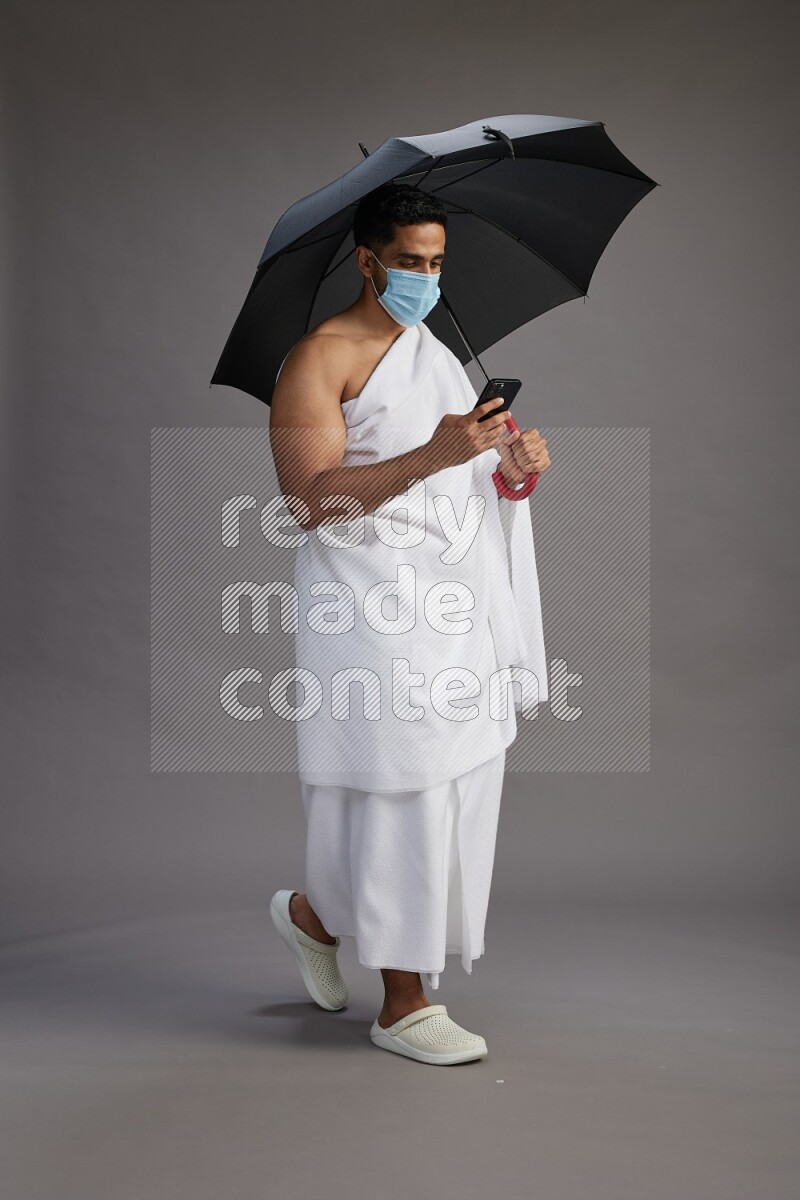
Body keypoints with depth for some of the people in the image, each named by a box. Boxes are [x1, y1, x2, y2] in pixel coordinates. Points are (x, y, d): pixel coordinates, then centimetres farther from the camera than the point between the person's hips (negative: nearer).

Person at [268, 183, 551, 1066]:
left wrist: (515, 464, 1)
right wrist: (431, 455, -26)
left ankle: (315, 916, 31)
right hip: (372, 604, -8)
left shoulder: (436, 354, 20)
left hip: (448, 598, 8)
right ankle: (404, 1006, 11)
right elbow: (310, 498, -18)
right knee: (403, 792, -5)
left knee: (451, 782, 9)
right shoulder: (320, 357, -6)